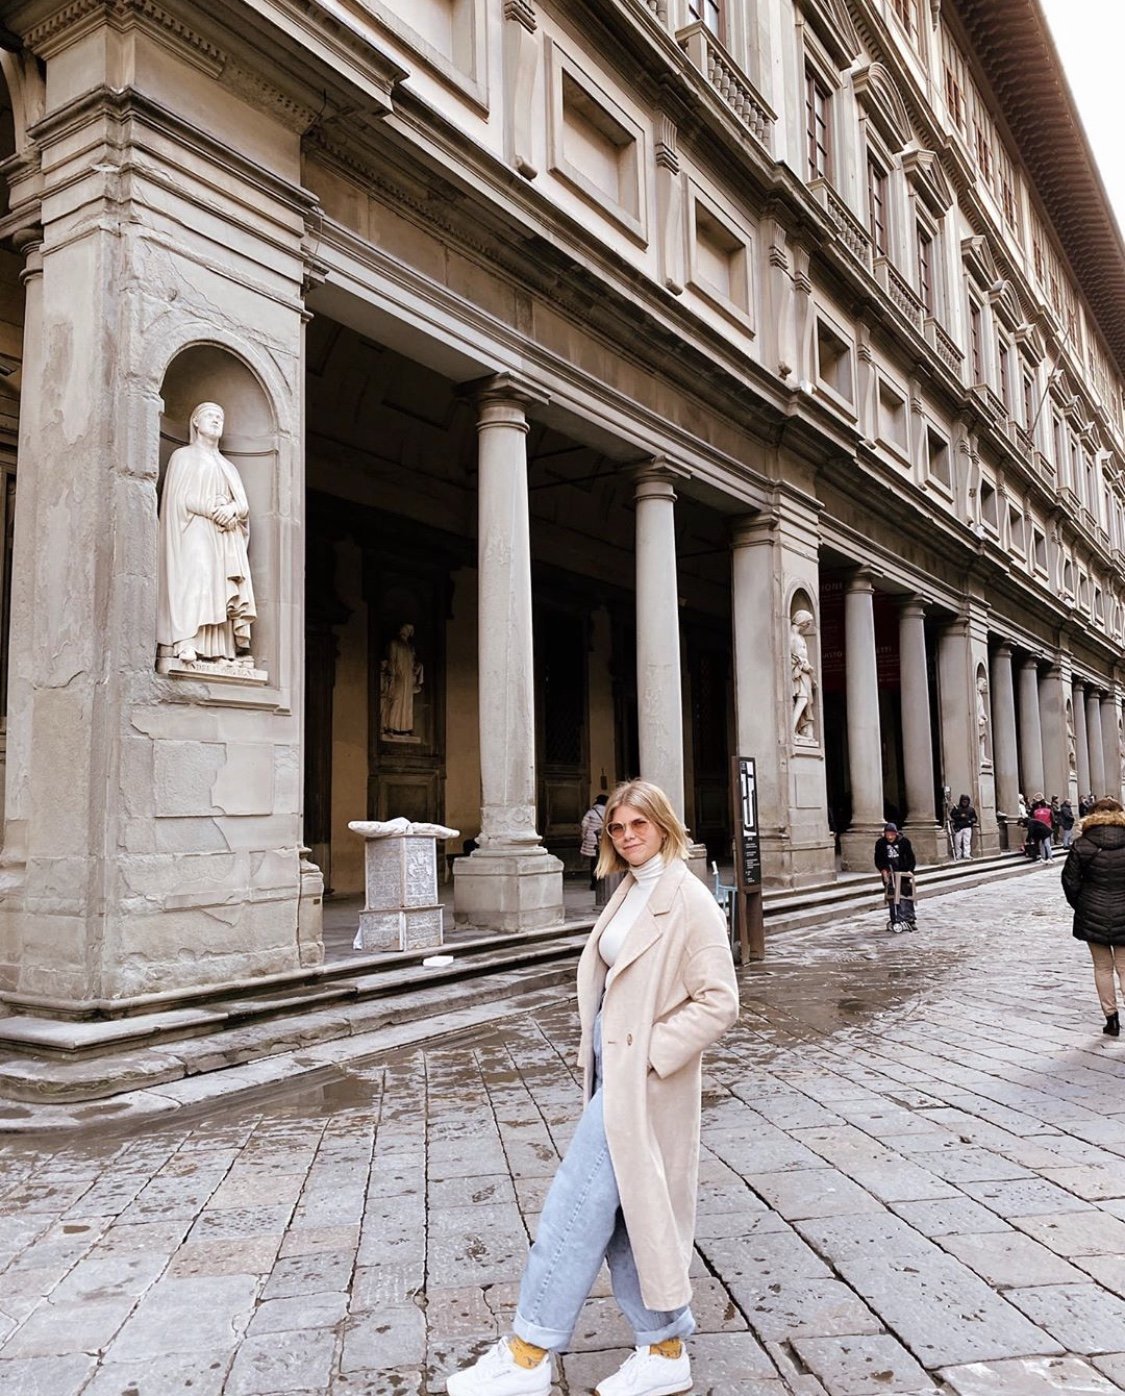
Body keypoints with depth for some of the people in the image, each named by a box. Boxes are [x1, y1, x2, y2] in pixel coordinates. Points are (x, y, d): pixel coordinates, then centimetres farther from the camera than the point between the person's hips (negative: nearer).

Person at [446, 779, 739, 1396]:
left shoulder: (688, 901, -15)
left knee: (578, 1204, -3)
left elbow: (718, 1002, -17)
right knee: (622, 1209, 14)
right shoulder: (628, 894, 11)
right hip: (612, 1072, 9)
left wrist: (648, 1053, -18)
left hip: (642, 1079, -9)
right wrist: (595, 1058, 8)